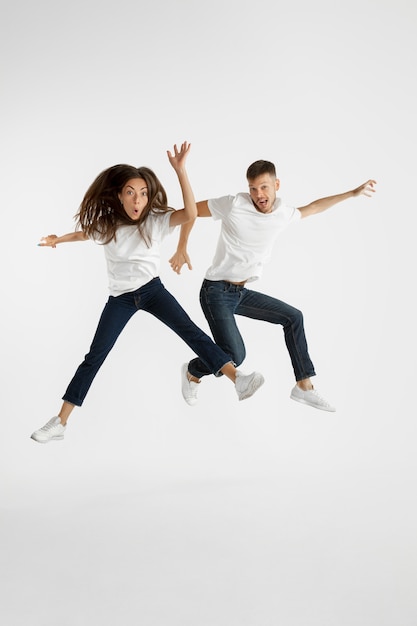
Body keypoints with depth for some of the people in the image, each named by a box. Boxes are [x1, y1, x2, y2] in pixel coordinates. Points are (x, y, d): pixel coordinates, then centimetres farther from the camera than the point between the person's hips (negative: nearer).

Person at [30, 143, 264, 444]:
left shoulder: (156, 221, -12)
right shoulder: (105, 224, -5)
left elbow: (190, 213, -30)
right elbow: (85, 233, 21)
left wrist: (180, 169, -36)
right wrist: (58, 240, 8)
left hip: (152, 289, -1)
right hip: (120, 297, 1)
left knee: (190, 330, -22)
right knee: (94, 357, -1)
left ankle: (238, 379, -31)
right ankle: (60, 423, 4)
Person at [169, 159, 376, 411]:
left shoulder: (283, 214, 2)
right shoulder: (235, 204, -16)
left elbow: (312, 208, 22)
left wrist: (353, 193, 25)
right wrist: (181, 249, -13)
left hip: (242, 293, 7)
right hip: (217, 292, -7)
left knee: (293, 317, 10)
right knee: (235, 355, -21)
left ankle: (304, 386, 19)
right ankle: (193, 372, 12)